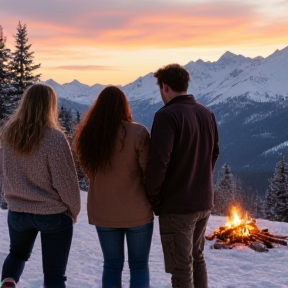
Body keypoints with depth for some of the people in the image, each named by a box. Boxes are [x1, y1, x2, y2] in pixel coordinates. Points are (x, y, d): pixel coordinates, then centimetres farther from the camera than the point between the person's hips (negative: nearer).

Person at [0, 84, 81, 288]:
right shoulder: (54, 137, -21)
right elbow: (65, 180, -15)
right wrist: (74, 210, 0)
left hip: (17, 211, 4)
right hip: (53, 214, -4)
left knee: (18, 253, 30)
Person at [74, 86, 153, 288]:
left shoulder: (87, 134, -4)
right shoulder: (137, 132, -16)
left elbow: (89, 170, 5)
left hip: (102, 211, 3)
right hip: (136, 211, -3)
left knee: (112, 265, 16)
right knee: (139, 265, 10)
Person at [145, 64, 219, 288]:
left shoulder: (167, 115, -17)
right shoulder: (207, 114, 7)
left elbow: (158, 162, -24)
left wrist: (153, 197, -10)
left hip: (176, 205, -7)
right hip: (204, 202, 7)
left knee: (181, 267, 2)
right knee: (197, 258, 22)